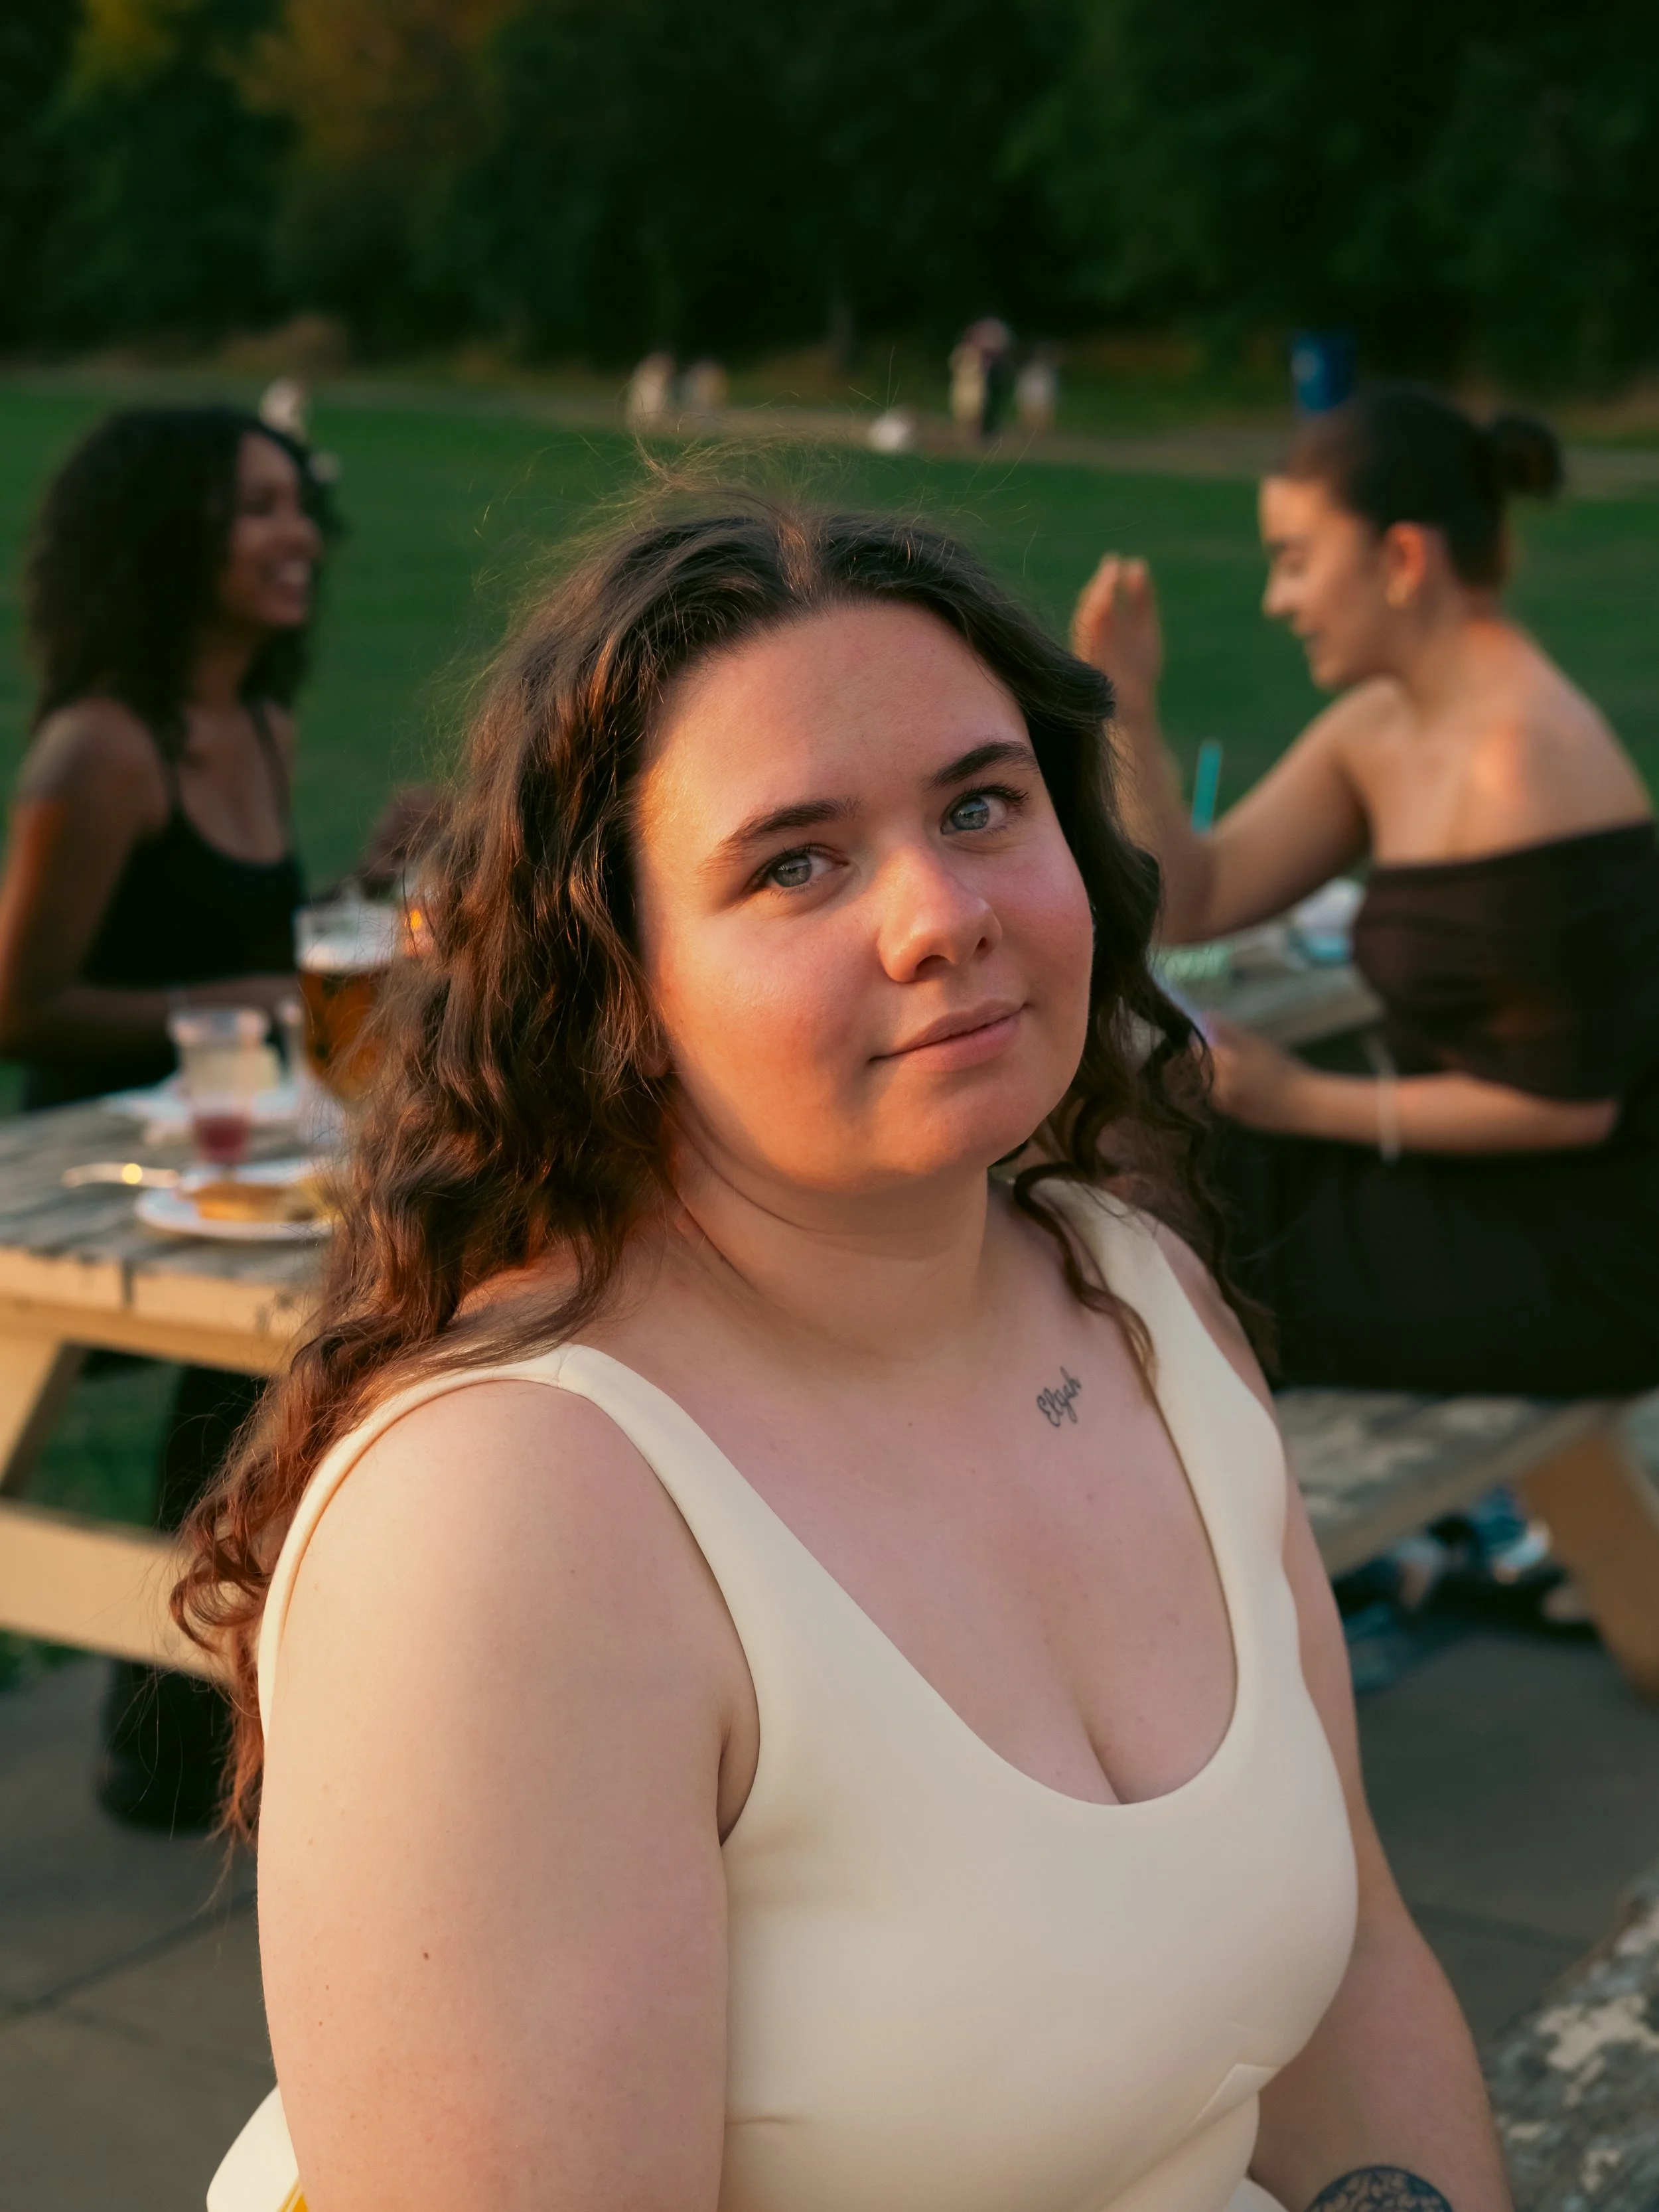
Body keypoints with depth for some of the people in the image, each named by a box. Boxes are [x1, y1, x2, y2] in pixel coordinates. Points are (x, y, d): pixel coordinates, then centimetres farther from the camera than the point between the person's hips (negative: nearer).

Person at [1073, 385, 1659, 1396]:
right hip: (1468, 1188, 9)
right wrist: (1130, 709, -7)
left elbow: (1568, 1102, -23)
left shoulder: (1522, 765, -25)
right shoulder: (1388, 725, 4)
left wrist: (1306, 1102, -15)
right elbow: (1195, 902, 5)